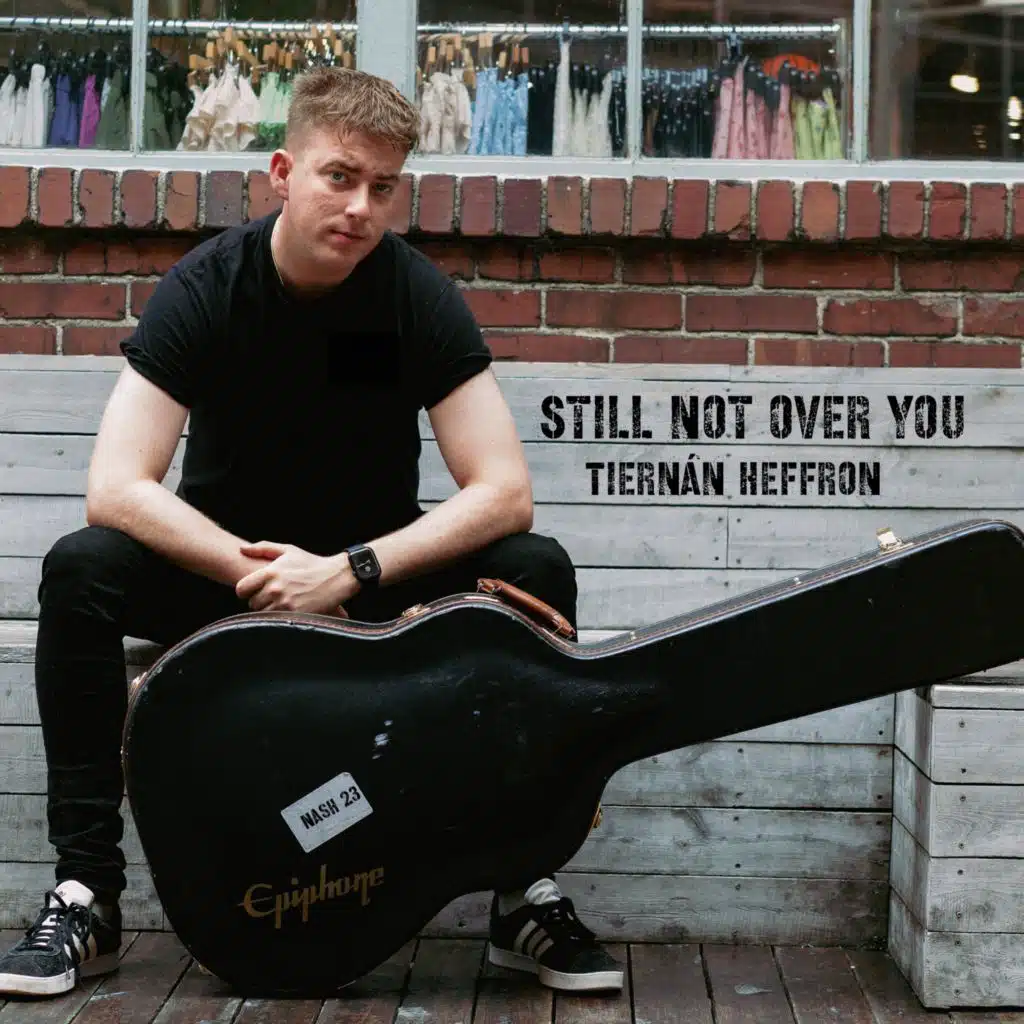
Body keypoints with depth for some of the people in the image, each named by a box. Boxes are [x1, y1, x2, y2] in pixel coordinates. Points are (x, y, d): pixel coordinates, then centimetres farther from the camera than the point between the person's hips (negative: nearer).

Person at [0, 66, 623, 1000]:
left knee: (536, 569, -25)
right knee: (79, 571, -28)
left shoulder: (419, 293, -16)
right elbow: (116, 490, -24)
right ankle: (86, 894, -18)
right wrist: (255, 571, -33)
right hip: (225, 565, 0)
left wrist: (349, 572, -30)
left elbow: (505, 492, -22)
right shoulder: (204, 288, -17)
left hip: (378, 573, 0)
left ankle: (527, 890, -16)